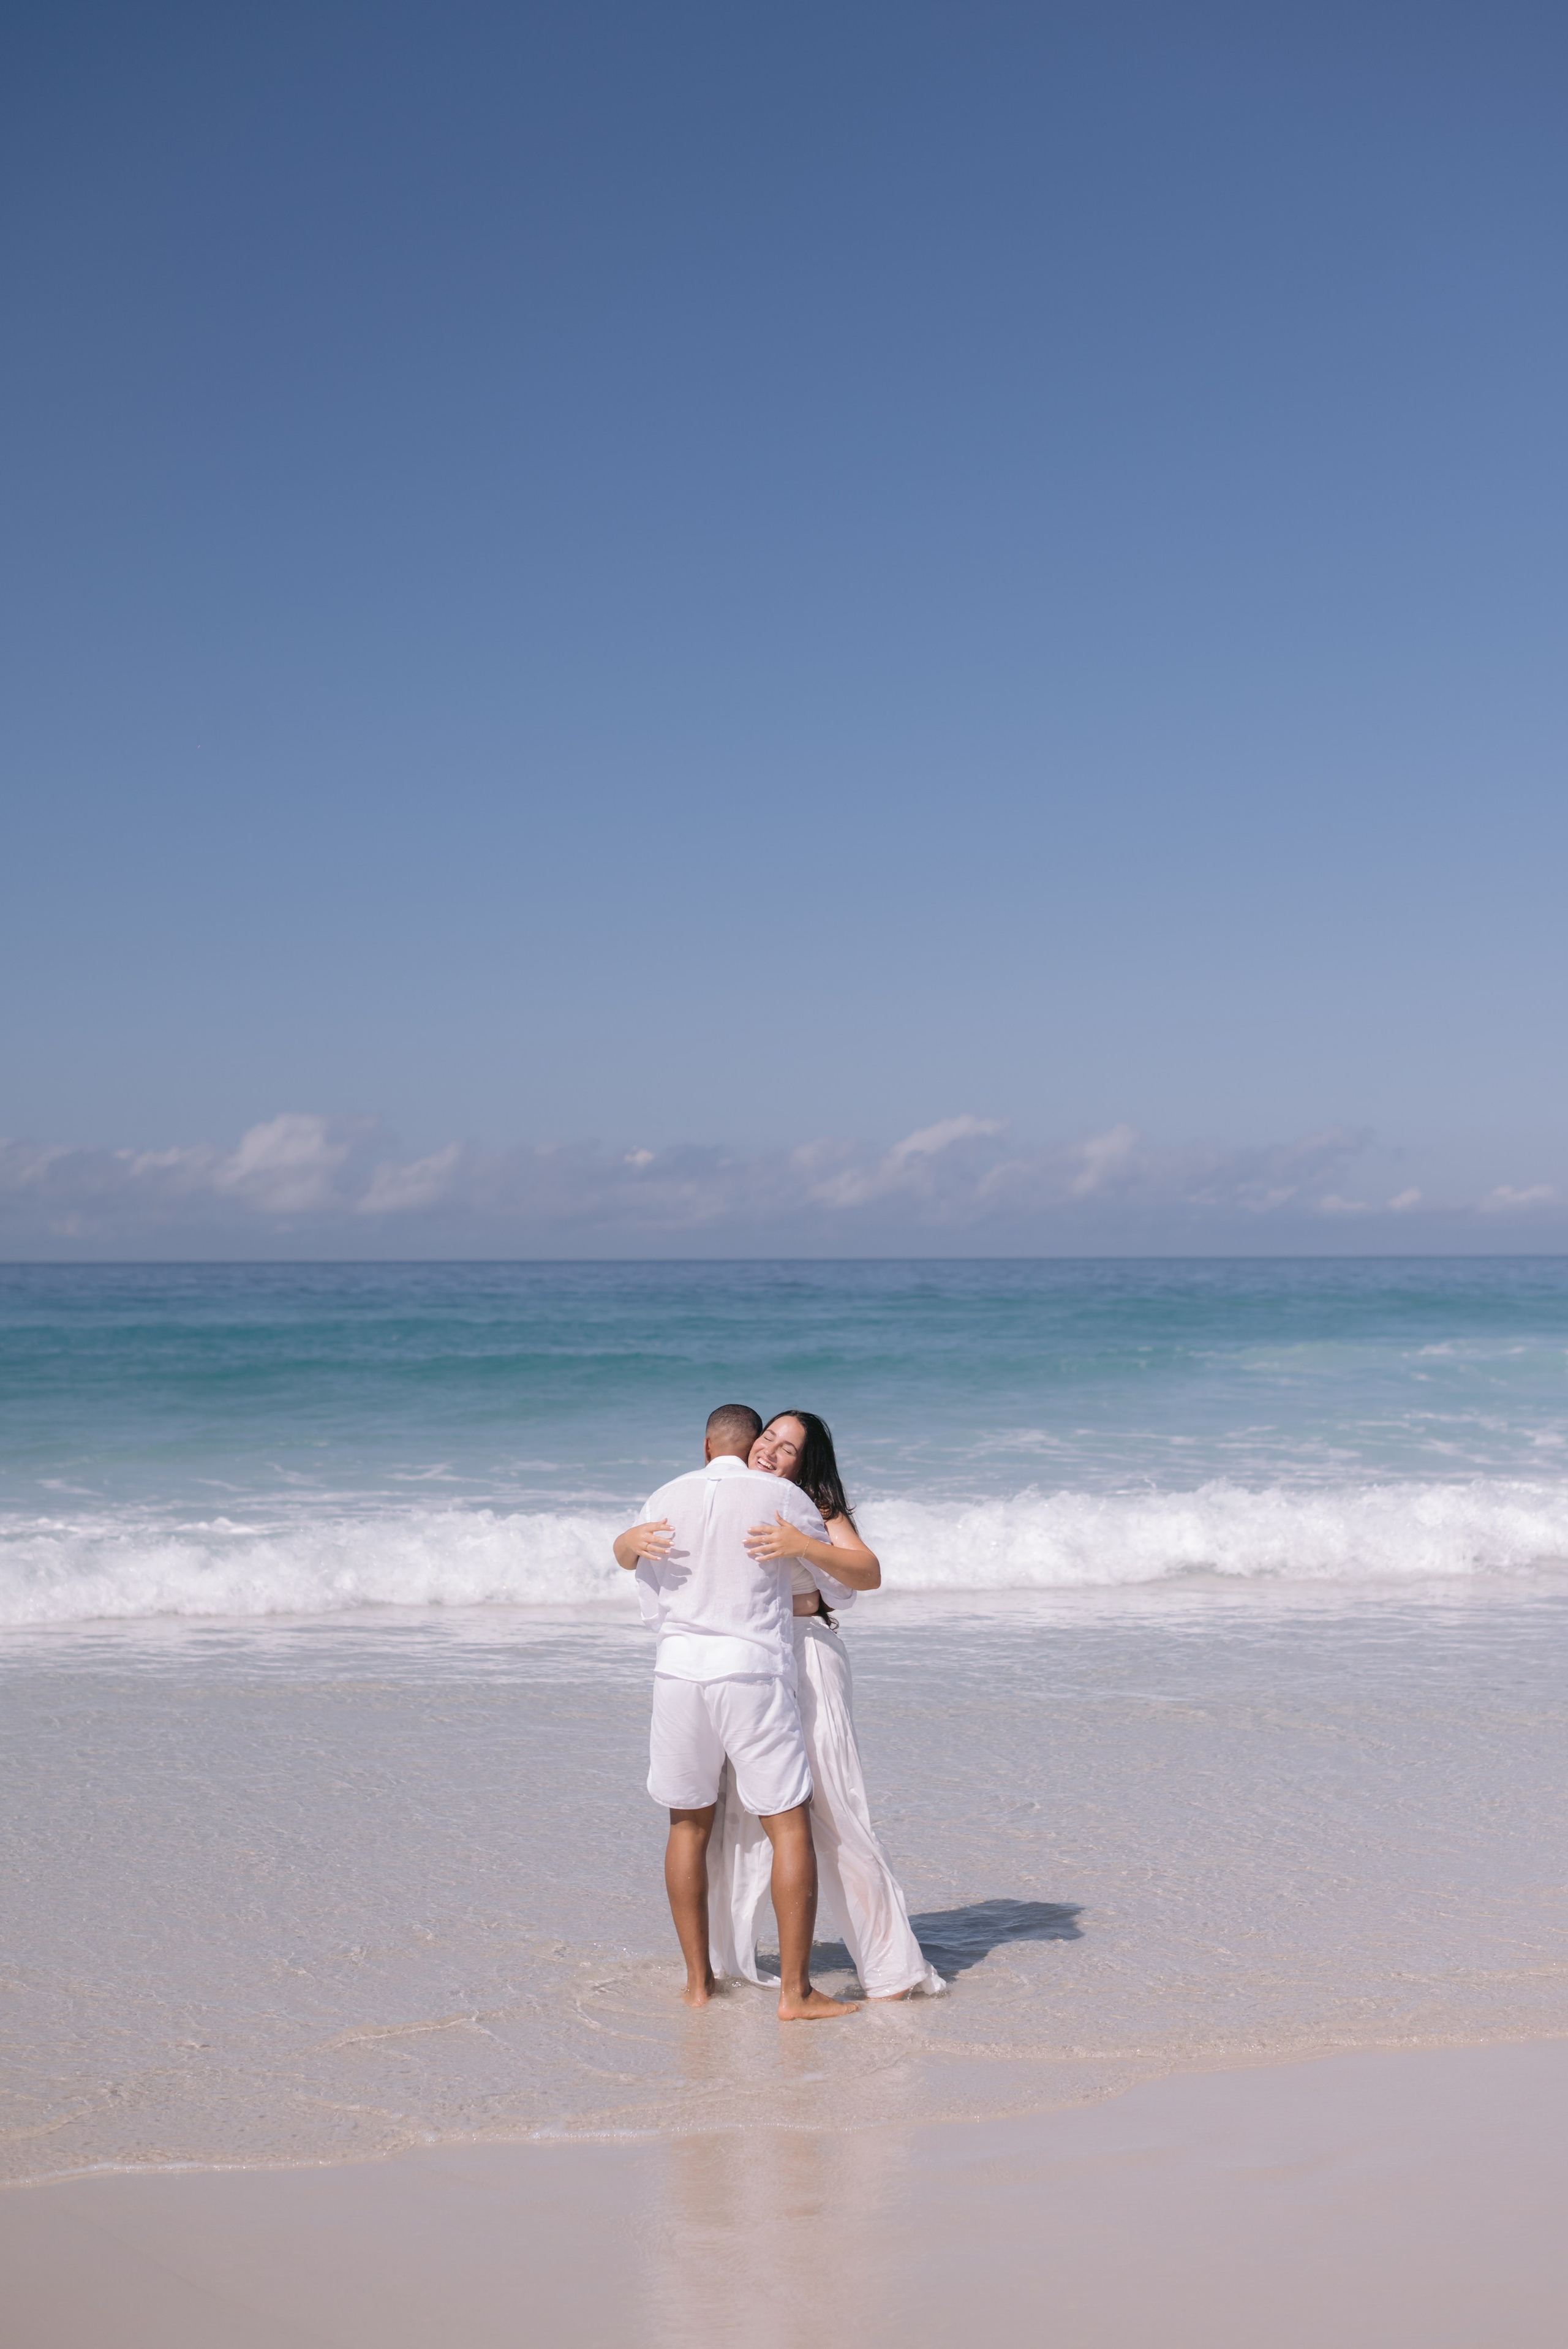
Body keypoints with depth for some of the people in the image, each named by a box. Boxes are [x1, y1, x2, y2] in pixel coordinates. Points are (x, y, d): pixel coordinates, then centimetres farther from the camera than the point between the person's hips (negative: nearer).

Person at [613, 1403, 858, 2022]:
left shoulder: (665, 1500, 8)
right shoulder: (784, 1497, 0)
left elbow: (653, 1606, 13)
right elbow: (840, 1583, 12)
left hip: (679, 1669, 4)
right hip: (753, 1673, -3)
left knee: (689, 1825, 17)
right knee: (790, 1828, 2)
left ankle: (698, 1978, 22)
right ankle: (795, 1990, -2)